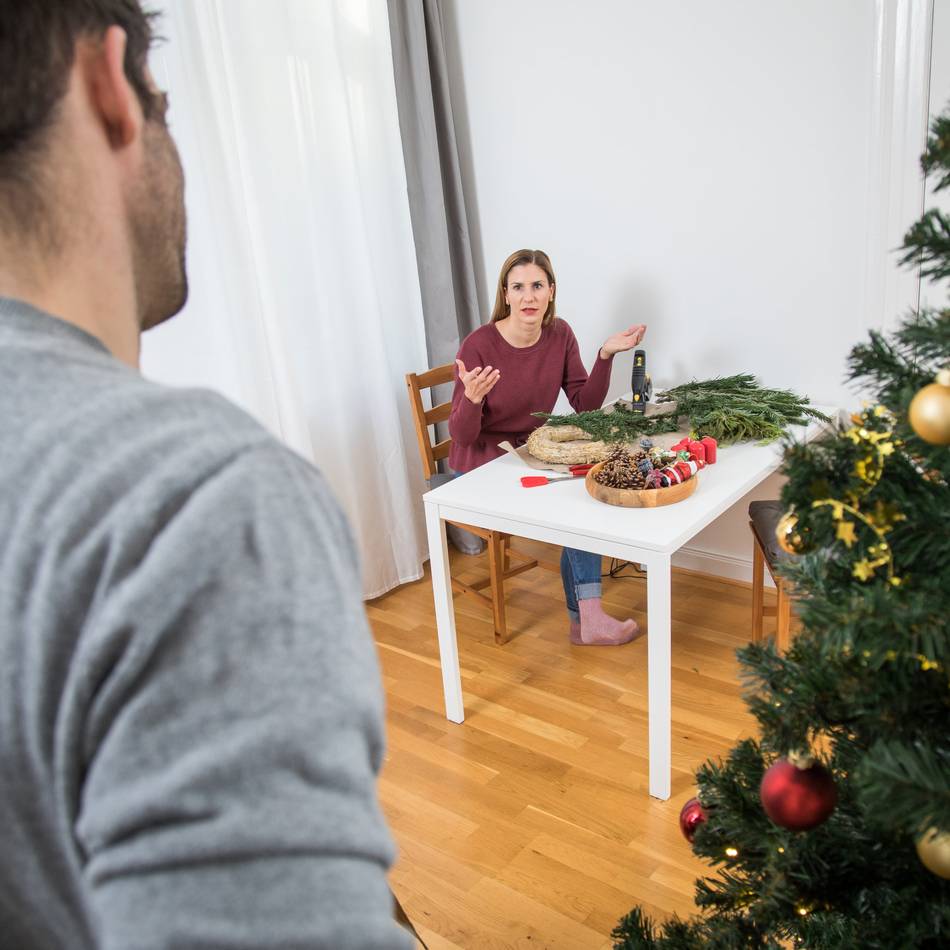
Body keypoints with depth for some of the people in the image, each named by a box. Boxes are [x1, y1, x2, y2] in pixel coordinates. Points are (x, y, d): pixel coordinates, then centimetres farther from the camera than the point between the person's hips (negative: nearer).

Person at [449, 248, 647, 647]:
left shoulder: (560, 334, -3)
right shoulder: (478, 345, -19)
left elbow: (586, 406, -3)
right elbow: (462, 436, -18)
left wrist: (606, 355, -15)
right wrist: (472, 398, -38)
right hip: (482, 465, -5)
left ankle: (585, 619, -14)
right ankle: (587, 618, -6)